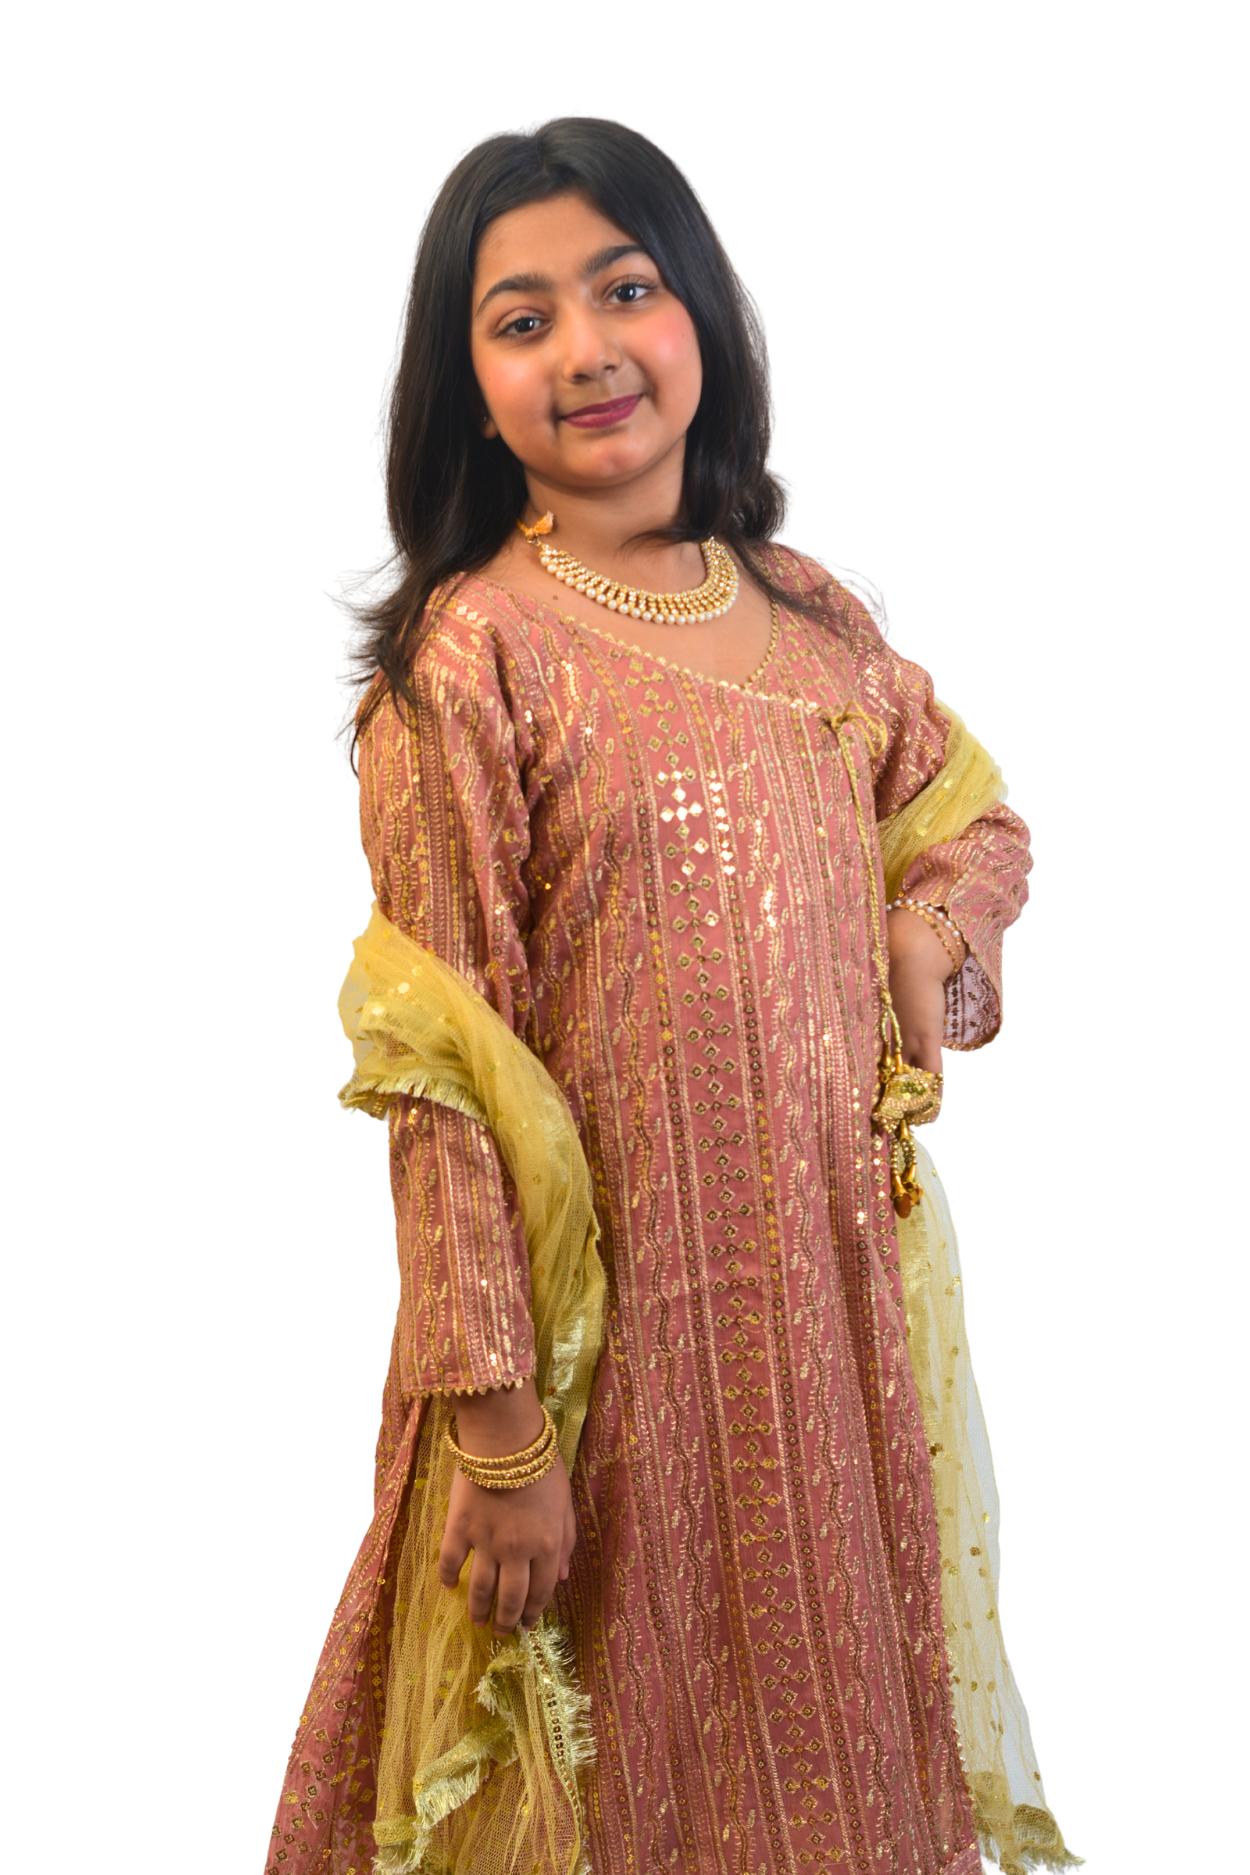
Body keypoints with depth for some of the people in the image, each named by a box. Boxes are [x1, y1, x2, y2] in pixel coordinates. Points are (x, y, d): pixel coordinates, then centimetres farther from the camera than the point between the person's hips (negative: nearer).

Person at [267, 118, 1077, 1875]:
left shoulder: (808, 613, 3)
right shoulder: (469, 656, -12)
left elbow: (973, 817, 20)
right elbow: (441, 1080, -15)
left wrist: (931, 926, -3)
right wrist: (495, 1430, -18)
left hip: (841, 1281, 5)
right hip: (612, 1315, -5)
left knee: (840, 1734, 20)